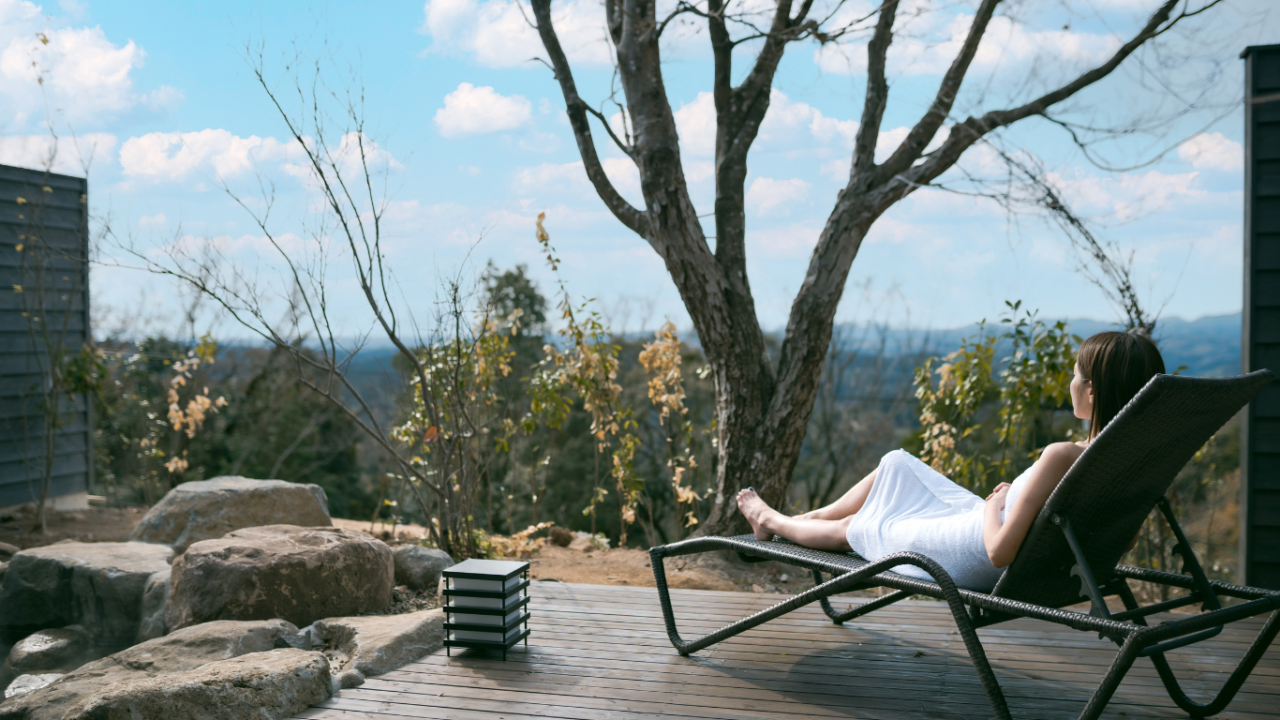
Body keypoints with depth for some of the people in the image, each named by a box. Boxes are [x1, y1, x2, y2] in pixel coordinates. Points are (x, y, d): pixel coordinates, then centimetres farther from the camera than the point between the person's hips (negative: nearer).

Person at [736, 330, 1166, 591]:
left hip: (969, 563, -8)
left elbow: (1000, 552, -33)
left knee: (857, 528, 20)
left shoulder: (1062, 456, -37)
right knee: (895, 465, 24)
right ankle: (798, 519, 45)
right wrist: (1008, 500, -2)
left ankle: (772, 521, 51)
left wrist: (994, 504, -14)